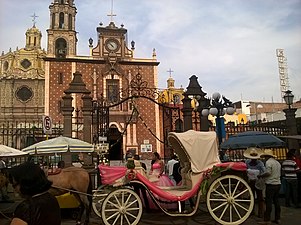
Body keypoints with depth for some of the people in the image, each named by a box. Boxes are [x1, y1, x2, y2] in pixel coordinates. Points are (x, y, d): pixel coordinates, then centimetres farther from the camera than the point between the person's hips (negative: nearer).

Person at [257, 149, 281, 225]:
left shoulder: (268, 162, -10)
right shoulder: (278, 162, 17)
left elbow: (268, 172, -19)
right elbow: (279, 174, 20)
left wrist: (260, 175, -6)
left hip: (271, 184, -8)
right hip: (278, 184, 8)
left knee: (268, 202, -5)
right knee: (276, 201, 13)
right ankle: (277, 219, 19)